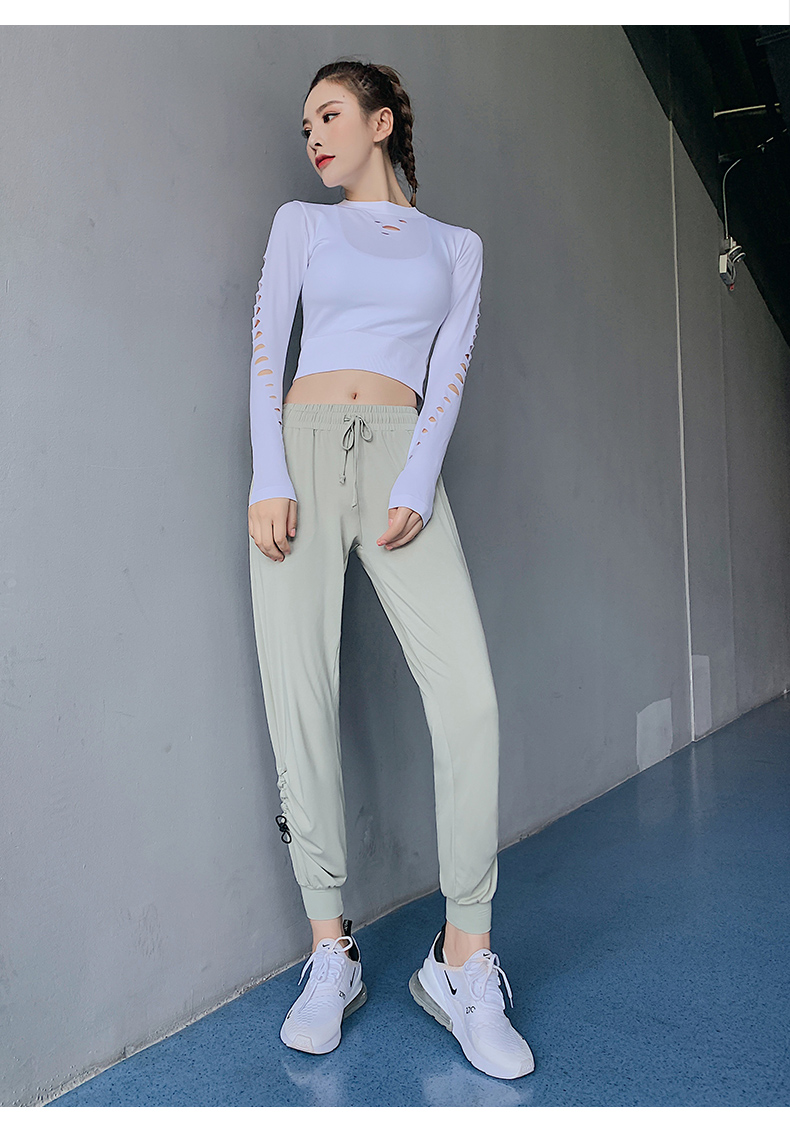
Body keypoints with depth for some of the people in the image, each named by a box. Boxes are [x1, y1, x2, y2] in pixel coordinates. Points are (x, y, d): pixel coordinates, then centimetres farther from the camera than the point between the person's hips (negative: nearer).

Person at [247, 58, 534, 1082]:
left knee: (470, 697, -16)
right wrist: (270, 478, -7)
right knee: (300, 701, -8)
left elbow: (449, 373, 7)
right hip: (302, 452, 1)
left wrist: (417, 483, -10)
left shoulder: (455, 246, 21)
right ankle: (331, 954, 6)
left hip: (401, 459, 0)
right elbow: (264, 353, 8)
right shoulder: (300, 222, 21)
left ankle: (464, 961, -3)